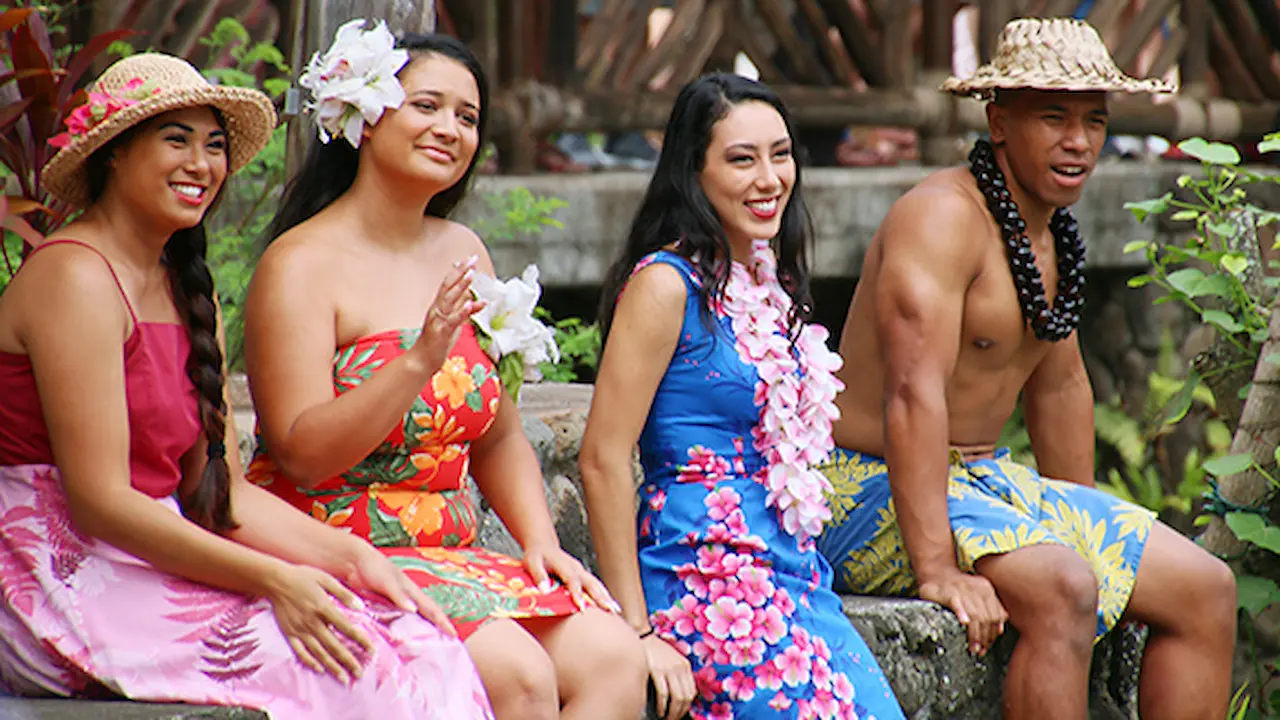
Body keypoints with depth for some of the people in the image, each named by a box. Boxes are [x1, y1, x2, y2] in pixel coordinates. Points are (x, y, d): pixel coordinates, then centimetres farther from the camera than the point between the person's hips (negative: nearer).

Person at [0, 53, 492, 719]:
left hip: (148, 565, 8)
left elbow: (220, 491, 13)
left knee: (404, 634, -14)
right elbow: (99, 502, -18)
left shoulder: (189, 293, 17)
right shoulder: (74, 278, -11)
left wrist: (349, 556, -3)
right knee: (326, 664, -24)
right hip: (60, 584, -8)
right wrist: (273, 580, -20)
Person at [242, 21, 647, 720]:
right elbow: (301, 452, -18)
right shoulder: (303, 265, -8)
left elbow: (499, 437, 20)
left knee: (612, 656, -17)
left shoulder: (462, 254, 14)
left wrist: (542, 542, 4)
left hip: (453, 556, 7)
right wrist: (418, 361, -28)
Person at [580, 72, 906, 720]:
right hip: (706, 578, -8)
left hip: (794, 566, 8)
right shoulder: (667, 284, -9)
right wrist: (637, 630, -17)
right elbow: (602, 460, -14)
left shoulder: (766, 282, 15)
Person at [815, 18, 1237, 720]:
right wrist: (936, 571, -36)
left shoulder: (1052, 231, 10)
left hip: (984, 479, 10)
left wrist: (1091, 525, 23)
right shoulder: (943, 218, -20)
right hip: (878, 492, -10)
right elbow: (913, 394, -30)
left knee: (1206, 590, 1)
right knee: (1061, 588, -34)